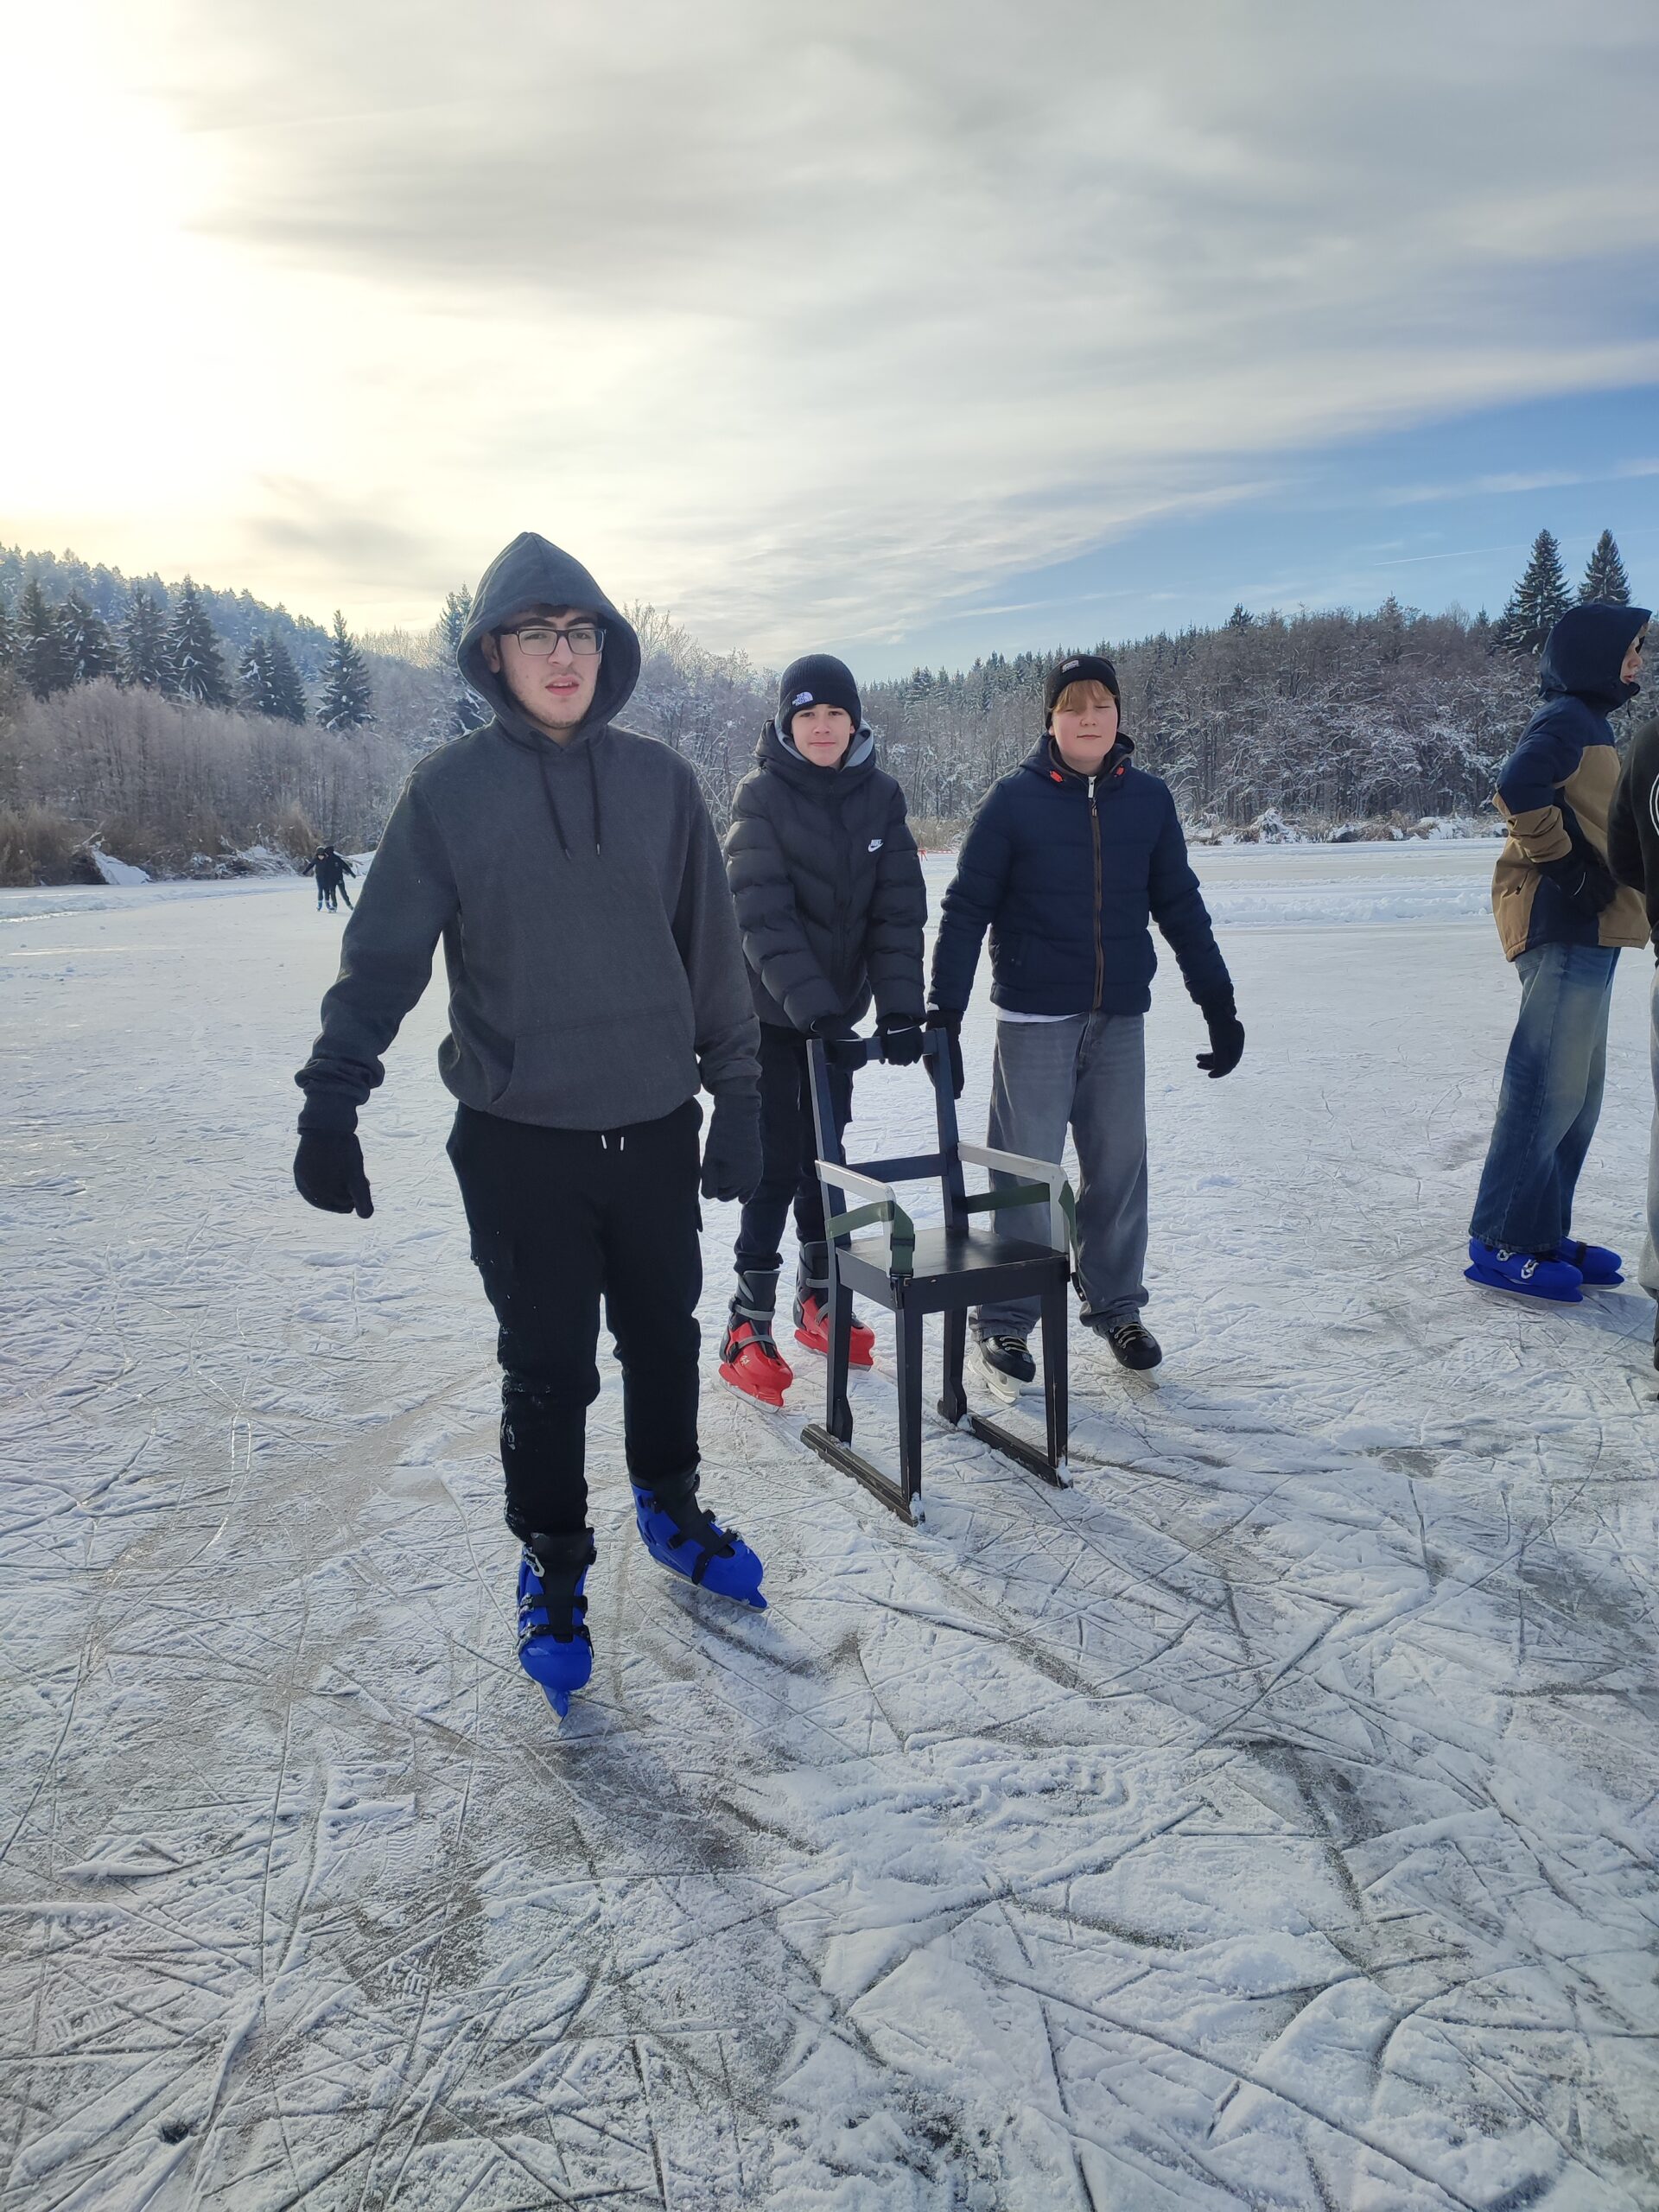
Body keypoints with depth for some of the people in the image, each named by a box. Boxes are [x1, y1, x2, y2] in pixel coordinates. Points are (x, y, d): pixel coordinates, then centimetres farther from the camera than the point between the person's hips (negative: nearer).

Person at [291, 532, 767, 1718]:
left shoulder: (660, 779, 3)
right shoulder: (450, 788, -4)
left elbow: (714, 951, 6)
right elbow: (382, 957, -2)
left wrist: (738, 1098, 5)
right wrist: (331, 1105, -7)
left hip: (655, 1130, 3)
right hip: (519, 1140, -2)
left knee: (666, 1342, 17)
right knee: (548, 1371, 8)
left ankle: (672, 1507, 41)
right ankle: (555, 1570, 28)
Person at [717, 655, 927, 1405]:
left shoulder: (880, 796, 0)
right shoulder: (762, 794, -11)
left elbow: (898, 908, -5)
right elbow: (762, 912, -19)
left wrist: (900, 1007, -16)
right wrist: (808, 1001, -30)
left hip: (839, 1009, 5)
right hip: (773, 1011, -4)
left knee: (825, 1155, 14)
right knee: (776, 1164, -6)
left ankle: (818, 1302, 29)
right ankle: (748, 1329, 3)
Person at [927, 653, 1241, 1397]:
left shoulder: (1148, 799, 5)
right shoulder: (1014, 799, -5)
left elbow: (1181, 907, 11)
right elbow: (966, 909, -5)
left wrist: (1219, 1003, 10)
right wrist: (944, 1013, -10)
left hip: (1121, 1015, 4)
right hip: (1035, 1017, -3)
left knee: (1120, 1165, 10)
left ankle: (1115, 1305, 26)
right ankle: (1004, 1321, 12)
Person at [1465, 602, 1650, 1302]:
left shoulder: (1586, 722, 23)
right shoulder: (1568, 719, -9)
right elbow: (1519, 787, -27)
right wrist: (1567, 864, -20)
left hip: (1585, 933, 11)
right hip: (1566, 928, -11)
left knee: (1575, 1093, 13)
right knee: (1549, 1089, -10)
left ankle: (1543, 1233, 19)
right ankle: (1502, 1244, -5)